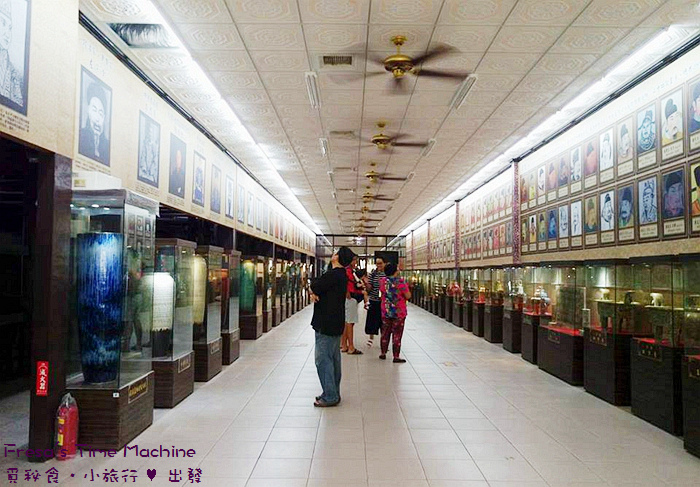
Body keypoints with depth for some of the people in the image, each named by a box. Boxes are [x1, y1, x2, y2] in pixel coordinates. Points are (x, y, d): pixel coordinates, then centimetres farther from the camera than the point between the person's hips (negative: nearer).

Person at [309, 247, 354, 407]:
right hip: (335, 323, 10)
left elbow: (314, 286, -17)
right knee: (333, 358, 15)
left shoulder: (333, 274, -19)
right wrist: (314, 293, -9)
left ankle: (330, 397, 0)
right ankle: (334, 393, 24)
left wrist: (313, 289, 5)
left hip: (326, 324, -10)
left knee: (323, 359, -5)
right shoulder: (341, 274, 14)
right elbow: (316, 288, 12)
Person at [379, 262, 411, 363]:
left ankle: (383, 353, 24)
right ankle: (396, 357, 3)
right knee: (397, 334, 1)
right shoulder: (400, 281, -15)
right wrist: (406, 287, 2)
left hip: (385, 311, 4)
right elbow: (408, 296, -13)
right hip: (399, 312, -4)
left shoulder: (383, 281, -1)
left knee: (385, 332, 16)